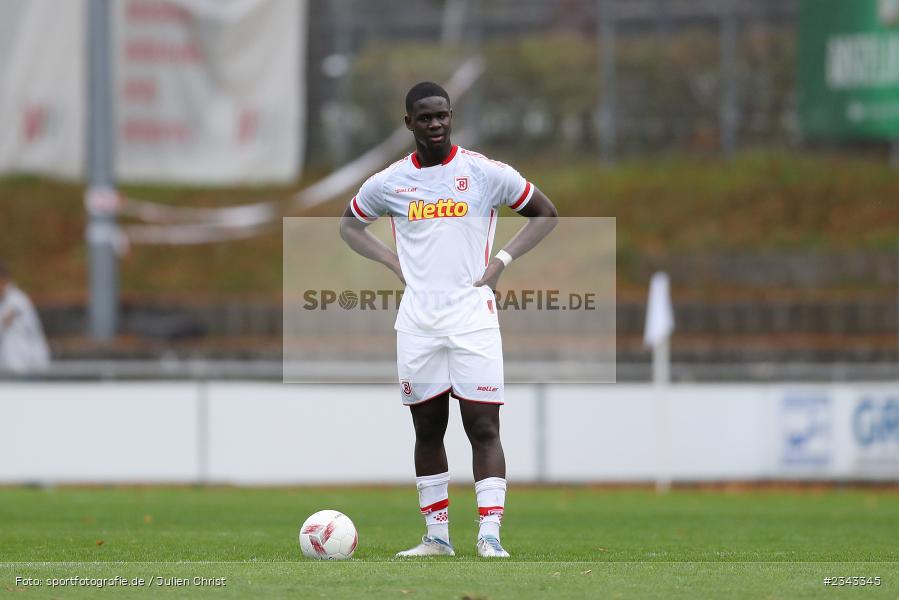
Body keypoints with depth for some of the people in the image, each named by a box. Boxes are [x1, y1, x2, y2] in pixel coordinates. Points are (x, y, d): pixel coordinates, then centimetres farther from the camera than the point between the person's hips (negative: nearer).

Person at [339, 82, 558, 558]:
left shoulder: (486, 173, 0)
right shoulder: (389, 182, 6)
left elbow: (545, 214, 11)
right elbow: (350, 224, 23)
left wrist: (502, 259, 0)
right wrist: (393, 261, 7)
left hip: (472, 317, -2)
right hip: (417, 321, 2)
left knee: (483, 428, -9)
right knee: (427, 429, 6)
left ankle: (489, 535, -11)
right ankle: (436, 536, 13)